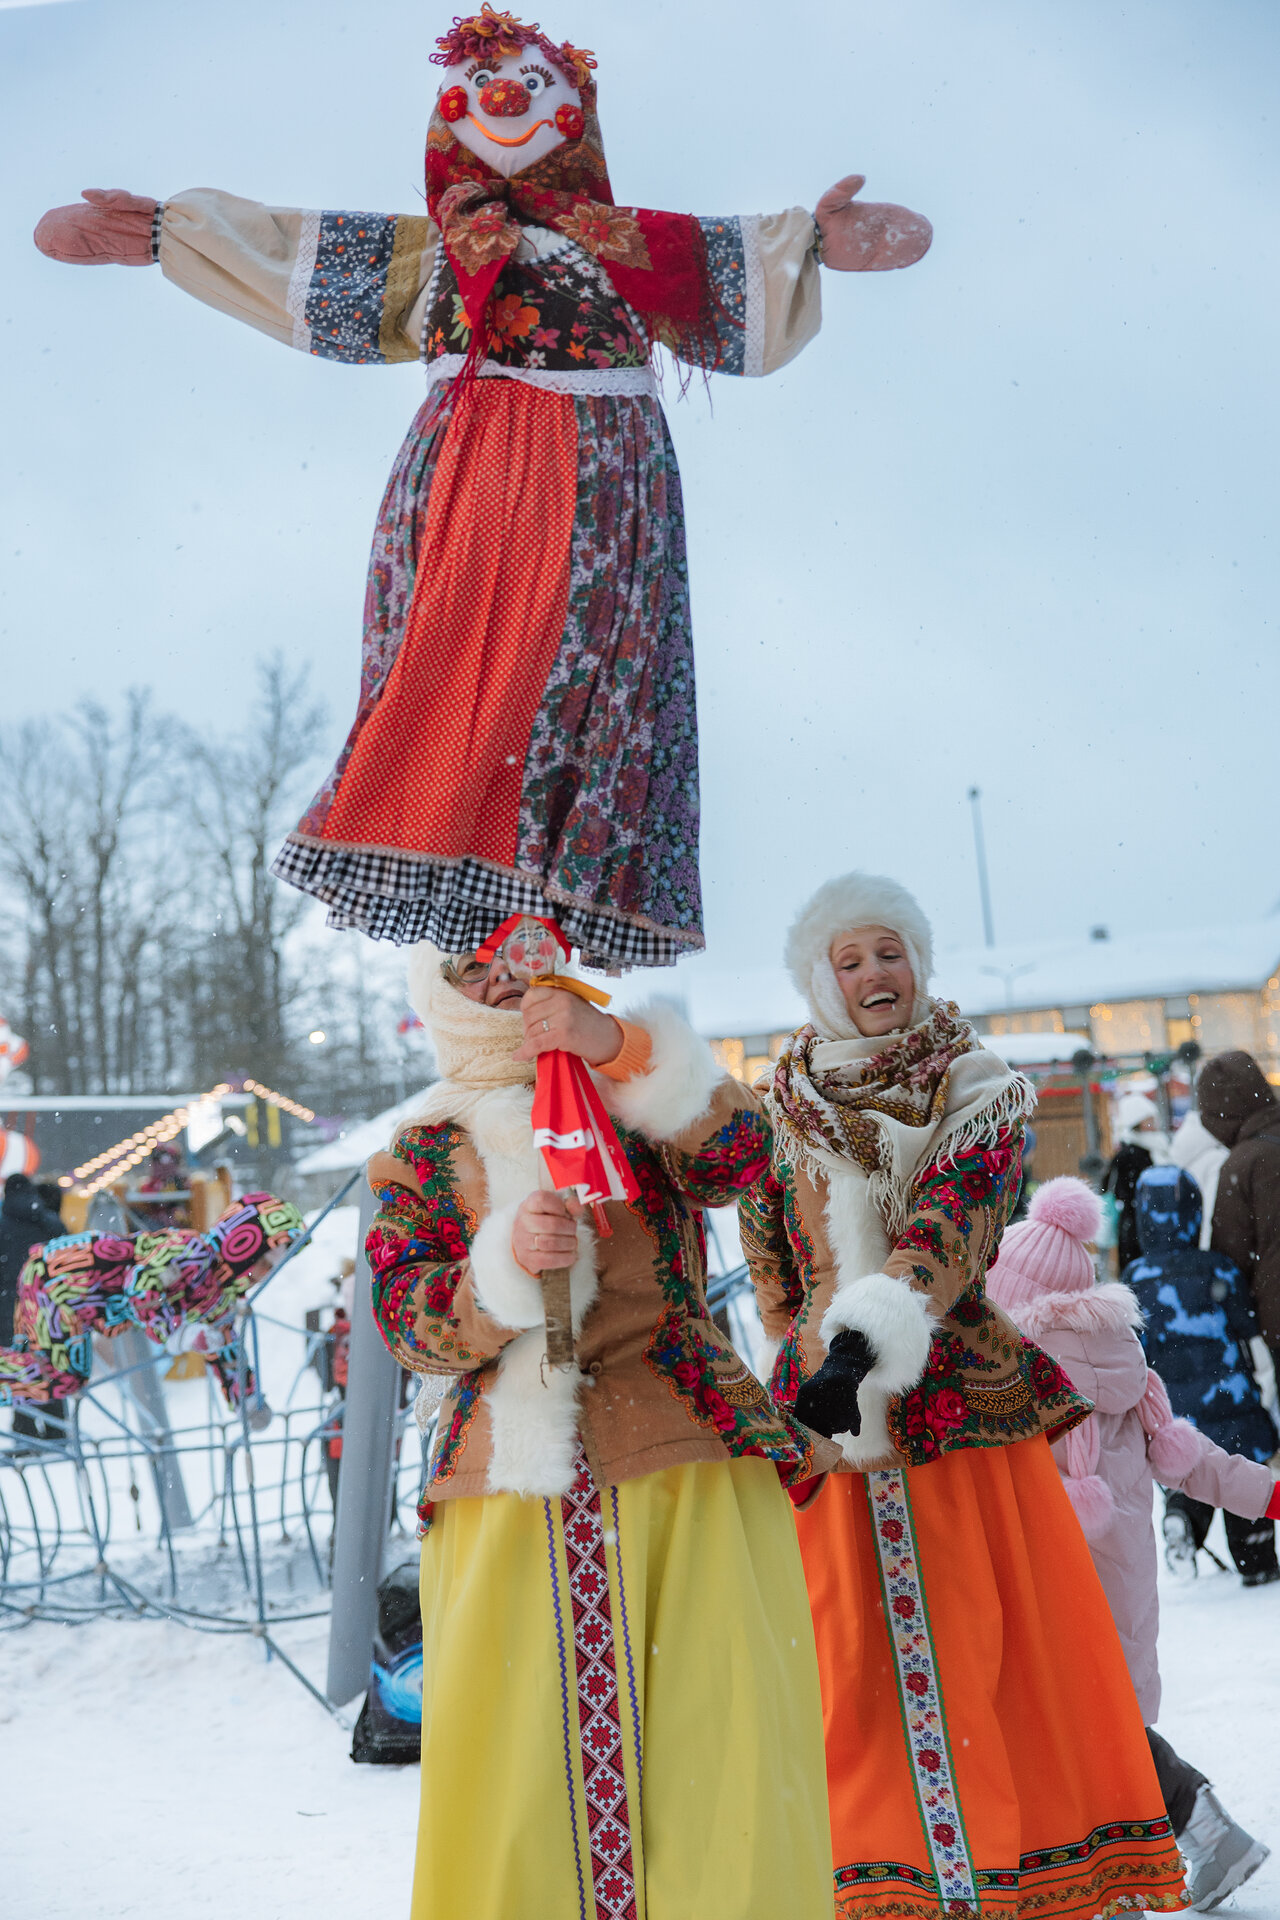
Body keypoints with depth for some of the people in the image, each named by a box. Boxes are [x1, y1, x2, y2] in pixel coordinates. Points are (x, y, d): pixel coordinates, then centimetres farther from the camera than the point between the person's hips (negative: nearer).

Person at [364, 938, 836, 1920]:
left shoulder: (642, 1108, 15)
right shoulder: (421, 1154, 15)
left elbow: (738, 1150, -7)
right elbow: (404, 1316, 2)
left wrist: (616, 1046, -19)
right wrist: (505, 1266, -18)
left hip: (689, 1474, 0)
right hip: (508, 1499, 1)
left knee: (716, 1758, -5)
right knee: (512, 1770, -3)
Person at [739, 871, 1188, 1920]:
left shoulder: (974, 1087, 3)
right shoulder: (784, 1105, 11)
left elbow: (951, 1223, -14)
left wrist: (873, 1339, -28)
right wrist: (814, 1356, 4)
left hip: (962, 1390, -1)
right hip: (834, 1402, 1)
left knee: (1001, 1626, 2)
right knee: (853, 1639, 0)